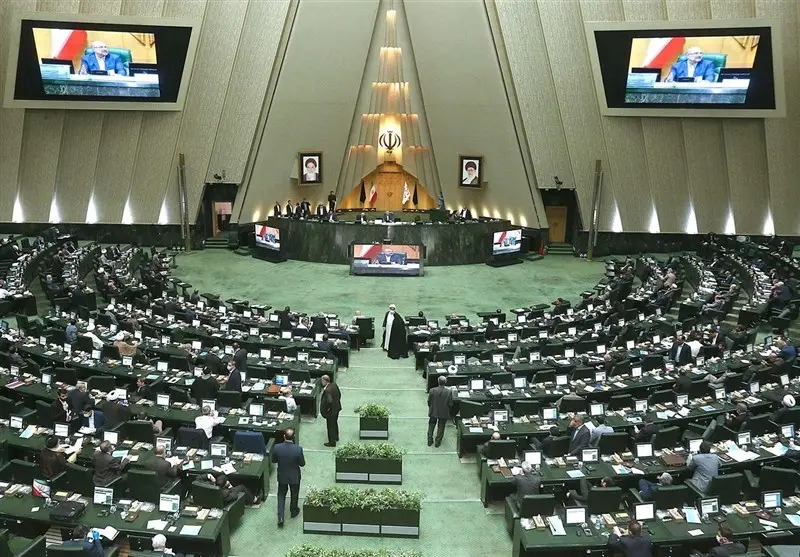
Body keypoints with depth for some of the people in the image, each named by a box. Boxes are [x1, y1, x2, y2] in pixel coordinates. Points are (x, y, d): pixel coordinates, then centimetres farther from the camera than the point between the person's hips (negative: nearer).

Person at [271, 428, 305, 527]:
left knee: (281, 495, 21)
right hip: (294, 477, -1)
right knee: (294, 494, 25)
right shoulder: (298, 449, -28)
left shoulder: (277, 447, -23)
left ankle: (280, 518, 15)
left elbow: (273, 461, -7)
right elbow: (302, 464, -15)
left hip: (282, 476, 1)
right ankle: (293, 511, 46)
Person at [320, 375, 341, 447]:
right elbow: (339, 394, 7)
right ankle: (336, 437, 47)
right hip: (337, 408, 9)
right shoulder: (334, 385, -5)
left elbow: (329, 401, -40)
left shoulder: (327, 390, -31)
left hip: (331, 411, -9)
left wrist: (327, 409, -24)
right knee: (335, 423, 28)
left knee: (331, 426, 9)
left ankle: (332, 442, 23)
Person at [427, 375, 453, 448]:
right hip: (444, 413, -1)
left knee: (431, 426, 21)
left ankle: (430, 441, 28)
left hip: (433, 412, 1)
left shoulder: (432, 390, -16)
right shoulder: (449, 392, -18)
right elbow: (450, 404, -12)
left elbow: (429, 401, -6)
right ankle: (438, 442, 24)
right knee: (440, 427, 16)